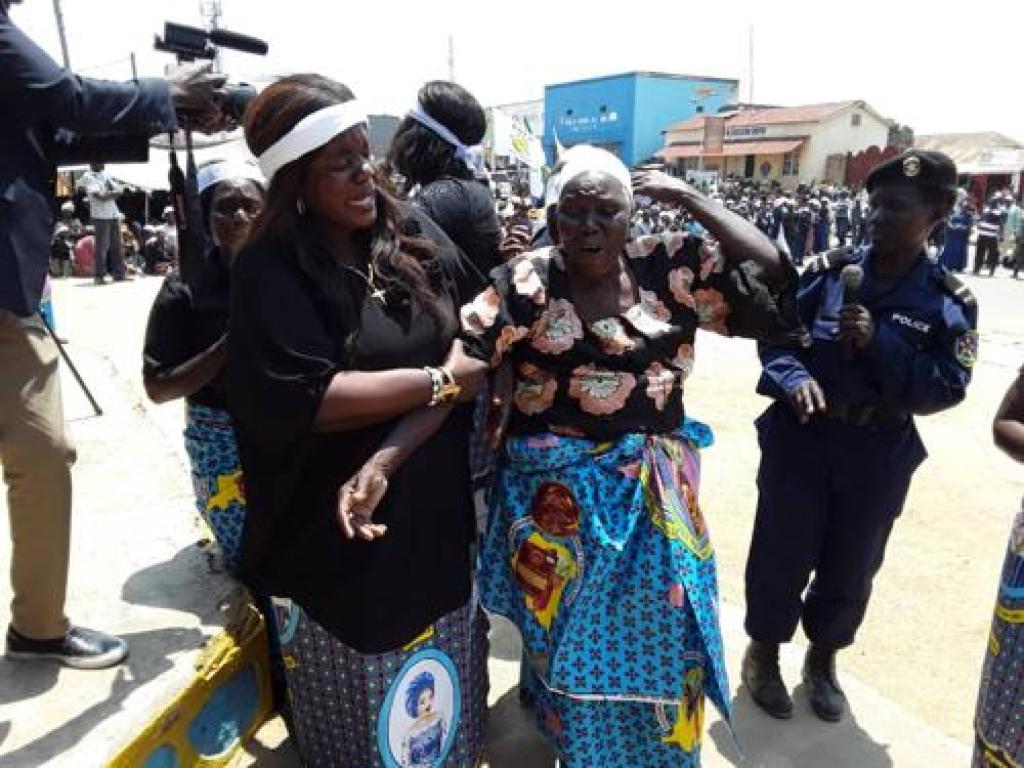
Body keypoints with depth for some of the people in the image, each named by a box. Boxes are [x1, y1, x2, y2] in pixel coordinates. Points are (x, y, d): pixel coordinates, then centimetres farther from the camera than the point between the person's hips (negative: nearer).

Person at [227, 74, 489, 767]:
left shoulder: (414, 232, 0)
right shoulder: (271, 270, -12)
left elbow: (468, 352, -8)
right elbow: (301, 401, -22)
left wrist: (384, 461, -19)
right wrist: (436, 381, -15)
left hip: (433, 510, 4)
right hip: (333, 531, -3)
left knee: (444, 691, 20)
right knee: (360, 705, 17)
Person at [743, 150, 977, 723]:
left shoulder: (949, 301, -5)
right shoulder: (831, 269, -4)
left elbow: (947, 389, -12)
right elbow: (776, 333, -4)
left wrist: (879, 342, -24)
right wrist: (793, 376, -25)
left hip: (878, 456, 1)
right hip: (800, 438, -1)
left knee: (851, 567, 17)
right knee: (782, 553, 9)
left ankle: (824, 659, 42)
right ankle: (764, 652, 34)